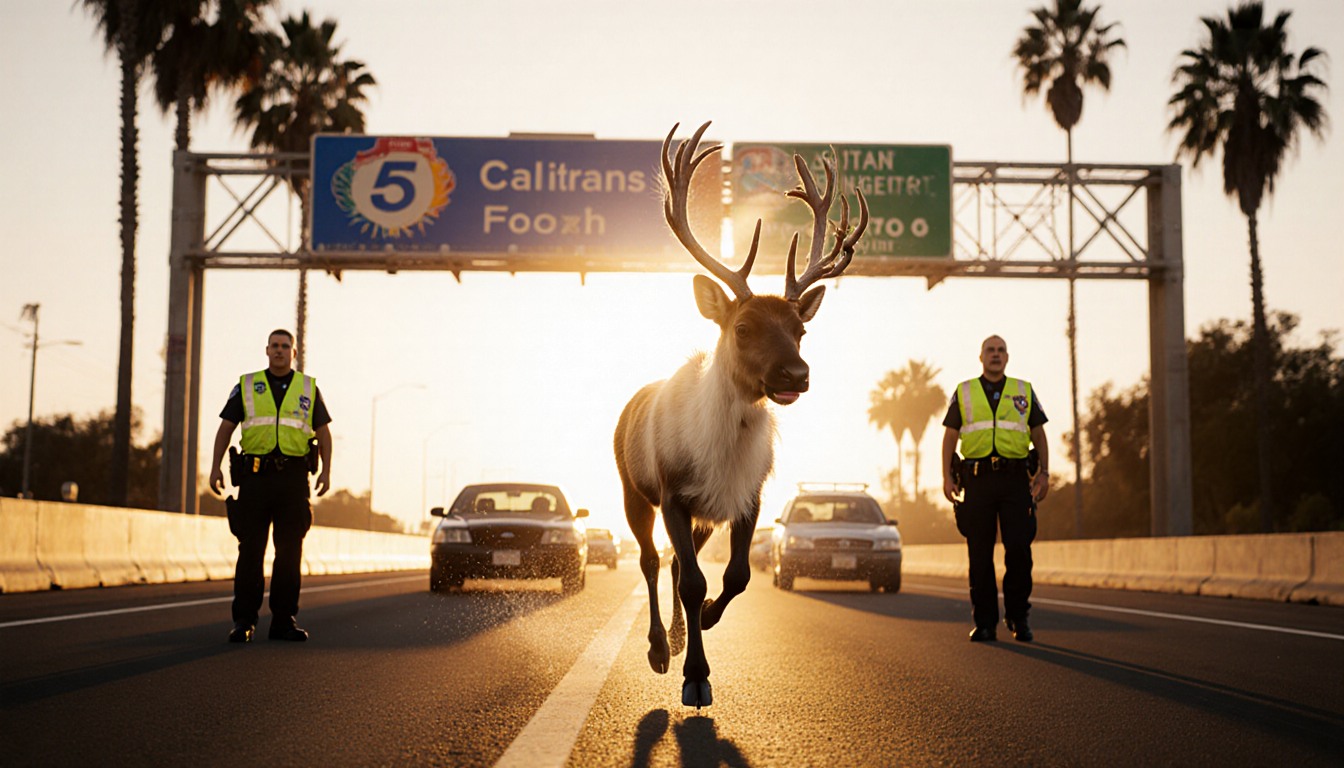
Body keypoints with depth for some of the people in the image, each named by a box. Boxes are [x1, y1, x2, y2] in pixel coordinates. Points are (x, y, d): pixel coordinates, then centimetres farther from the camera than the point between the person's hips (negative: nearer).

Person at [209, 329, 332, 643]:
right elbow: (226, 427, 9)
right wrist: (215, 467, -2)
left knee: (290, 551, 1)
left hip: (293, 477, 1)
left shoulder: (308, 388, 12)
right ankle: (244, 621, 0)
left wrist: (326, 470, 0)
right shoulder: (247, 385, 11)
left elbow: (323, 431, 12)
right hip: (255, 475, -1)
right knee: (250, 549, -4)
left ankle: (283, 621, 7)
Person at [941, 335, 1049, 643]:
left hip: (1014, 479, 0)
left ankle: (1018, 617, 4)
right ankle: (985, 623, 5)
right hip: (977, 478, 0)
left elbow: (1039, 434, 15)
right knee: (980, 553, 0)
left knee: (1019, 548, -9)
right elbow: (950, 436, 11)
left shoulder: (1024, 391, 14)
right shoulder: (963, 392, 12)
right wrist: (947, 476, 1)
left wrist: (1044, 473, 3)